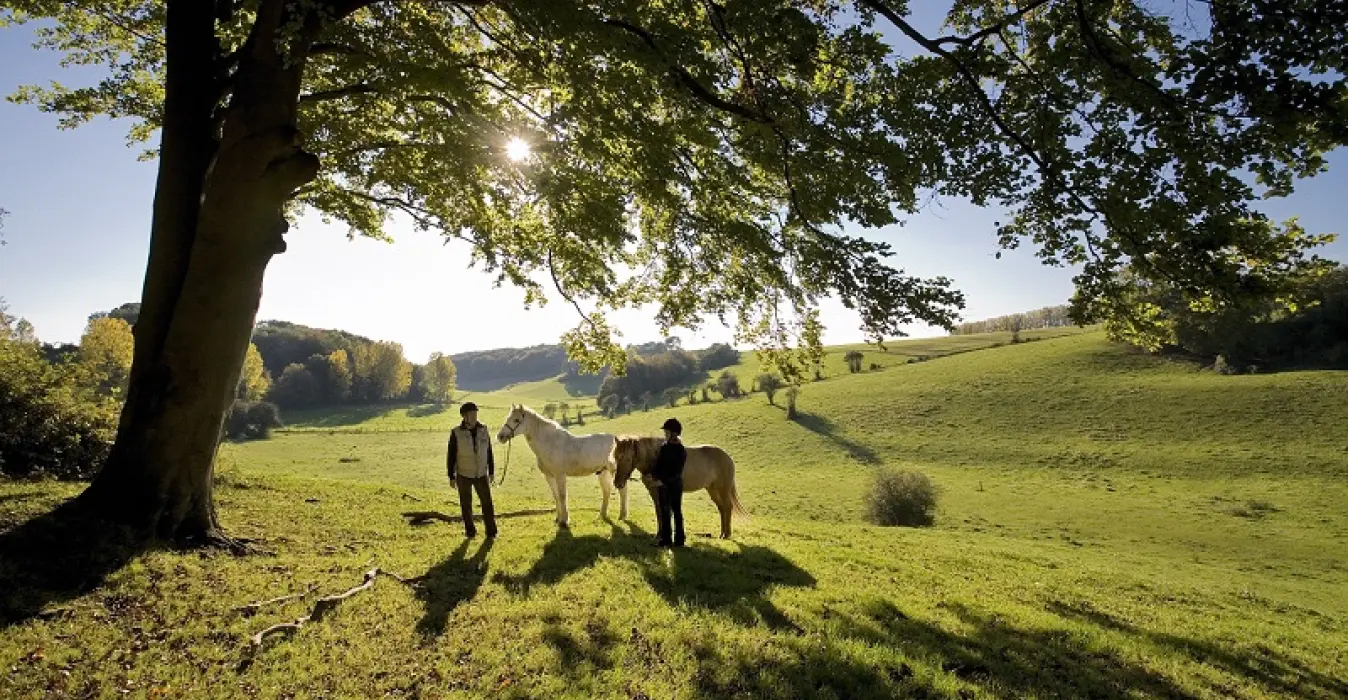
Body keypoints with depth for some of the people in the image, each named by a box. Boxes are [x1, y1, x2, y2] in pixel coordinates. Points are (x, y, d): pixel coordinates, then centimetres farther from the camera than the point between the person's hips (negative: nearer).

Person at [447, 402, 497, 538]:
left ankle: (491, 531, 16)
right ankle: (470, 530, 27)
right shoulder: (456, 433, -13)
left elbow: (489, 453, 5)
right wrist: (451, 476, -5)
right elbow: (451, 456, -6)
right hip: (463, 476, -2)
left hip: (481, 475, 2)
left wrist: (491, 471, 7)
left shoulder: (484, 430, -4)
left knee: (487, 502, 4)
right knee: (466, 505, 11)